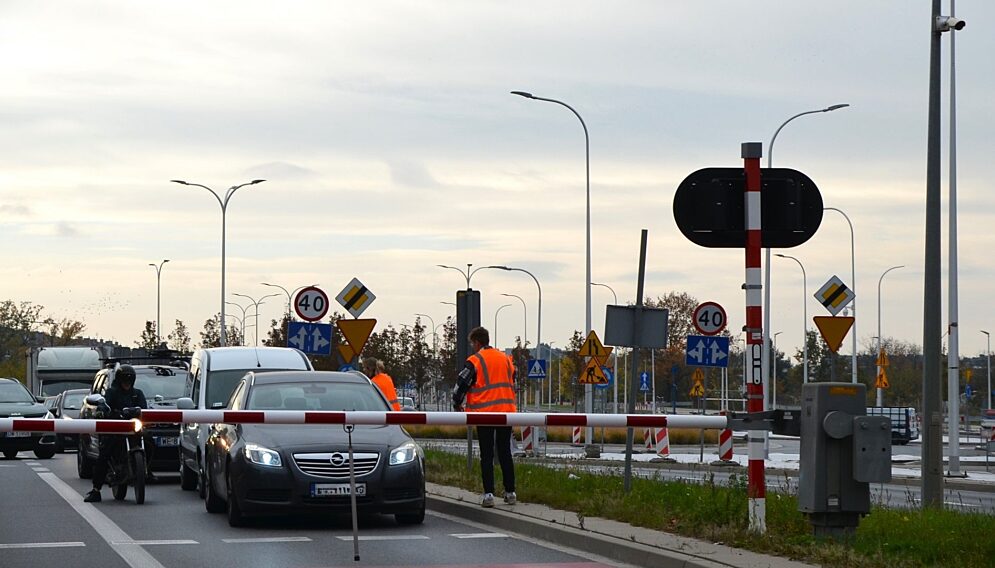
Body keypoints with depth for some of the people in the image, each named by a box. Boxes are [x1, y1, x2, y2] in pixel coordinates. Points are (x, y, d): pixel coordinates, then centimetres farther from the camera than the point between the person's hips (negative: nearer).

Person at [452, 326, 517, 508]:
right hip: (506, 411, 5)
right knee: (505, 453, 11)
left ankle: (489, 494, -6)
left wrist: (457, 404, 12)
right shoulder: (505, 359, 12)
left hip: (485, 413, -5)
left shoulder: (475, 361, -7)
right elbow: (512, 383, 21)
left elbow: (461, 384, -5)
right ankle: (510, 493, 12)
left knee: (487, 455, -1)